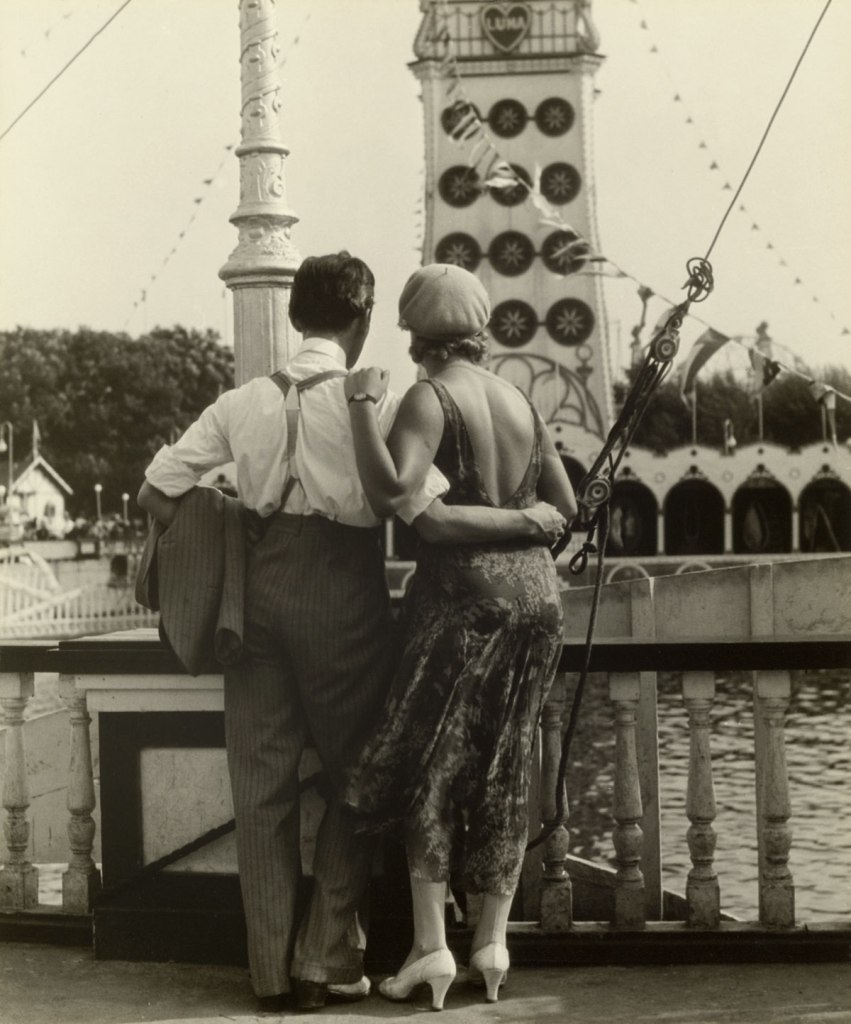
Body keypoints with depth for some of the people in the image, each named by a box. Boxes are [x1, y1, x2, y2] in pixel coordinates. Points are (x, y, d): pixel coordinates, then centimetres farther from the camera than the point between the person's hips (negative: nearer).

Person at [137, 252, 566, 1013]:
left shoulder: (243, 402, 6)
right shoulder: (373, 401, -7)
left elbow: (156, 494, 4)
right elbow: (431, 519, -14)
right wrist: (526, 520, -2)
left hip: (260, 583, 4)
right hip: (342, 585, -4)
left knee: (262, 778, 11)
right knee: (352, 774, 12)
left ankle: (272, 969, 17)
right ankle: (327, 960, 13)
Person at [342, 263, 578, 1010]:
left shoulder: (430, 399, -9)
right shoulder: (521, 402, 10)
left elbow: (389, 493, -24)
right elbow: (565, 507, 13)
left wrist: (364, 404, -15)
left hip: (463, 592, -6)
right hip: (536, 590, 6)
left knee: (429, 765, 3)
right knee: (504, 770, 11)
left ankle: (431, 945, -1)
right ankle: (493, 941, 14)